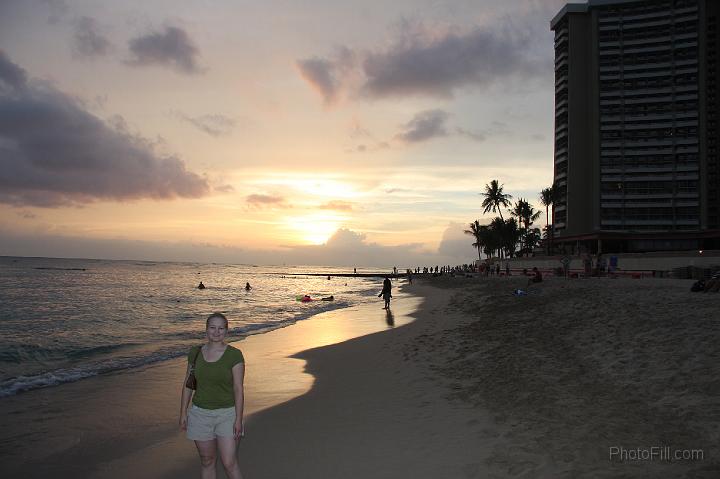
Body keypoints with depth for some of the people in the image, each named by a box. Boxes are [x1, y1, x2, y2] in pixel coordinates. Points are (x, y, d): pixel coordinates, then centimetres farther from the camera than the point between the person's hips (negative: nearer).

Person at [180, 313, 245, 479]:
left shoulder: (234, 355, -11)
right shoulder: (195, 353, 1)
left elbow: (238, 389, -11)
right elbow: (187, 384, 8)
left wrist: (238, 419, -14)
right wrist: (183, 413, 6)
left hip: (227, 414, -3)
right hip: (200, 414, 4)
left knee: (229, 464, -6)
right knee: (207, 462, 13)